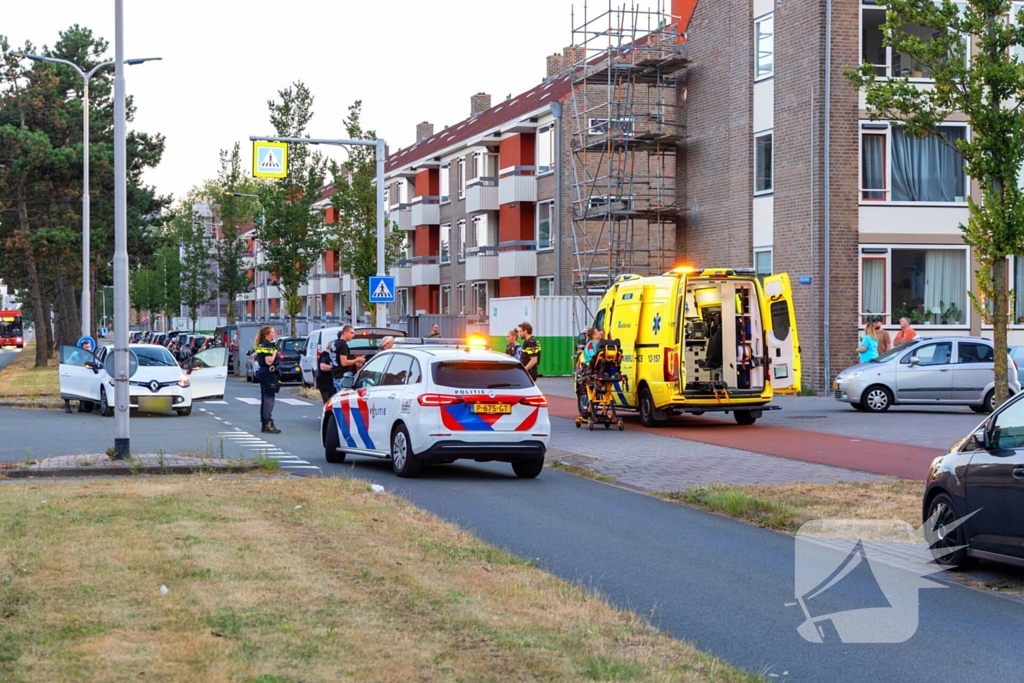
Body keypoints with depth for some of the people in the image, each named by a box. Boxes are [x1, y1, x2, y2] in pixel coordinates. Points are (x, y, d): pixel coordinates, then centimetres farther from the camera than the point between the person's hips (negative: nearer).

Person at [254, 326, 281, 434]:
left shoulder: (261, 345, 14)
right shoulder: (268, 345, -15)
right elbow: (269, 361, -23)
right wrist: (275, 351, -14)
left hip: (262, 373, 10)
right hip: (269, 373, -10)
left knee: (264, 399, 12)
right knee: (269, 399, -9)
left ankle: (264, 425, 16)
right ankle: (268, 425, -11)